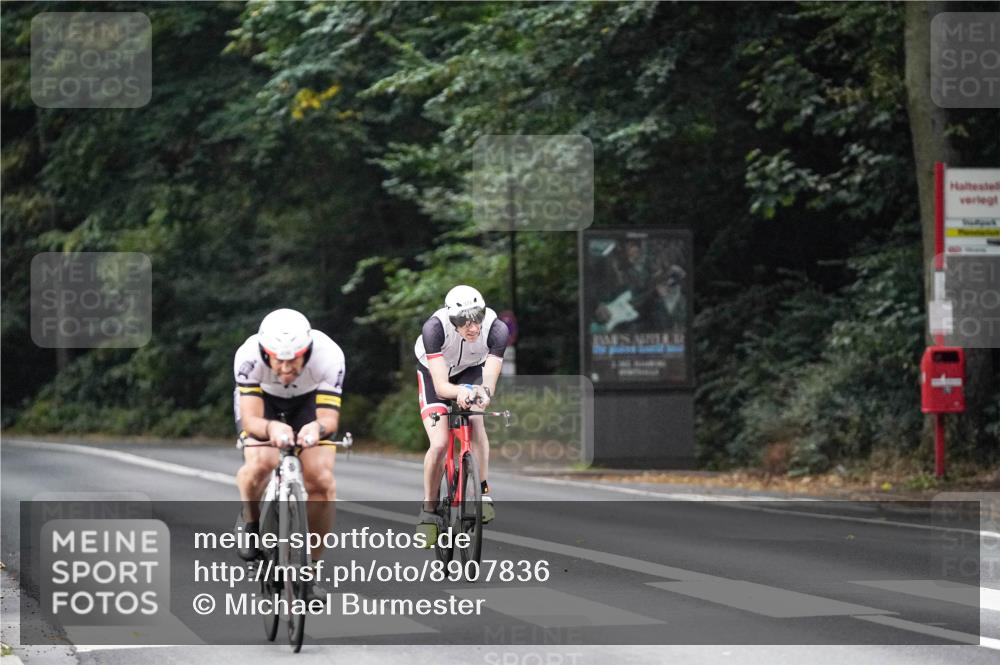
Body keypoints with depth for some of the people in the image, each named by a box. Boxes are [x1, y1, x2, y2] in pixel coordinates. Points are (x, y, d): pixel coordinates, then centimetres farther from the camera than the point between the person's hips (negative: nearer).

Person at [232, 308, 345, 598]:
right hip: (262, 400, -1)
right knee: (260, 463, -29)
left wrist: (318, 427, -60)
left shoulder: (328, 356, -36)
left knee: (321, 480, -18)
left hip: (309, 400, 1)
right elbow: (250, 420, -39)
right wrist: (270, 428, -62)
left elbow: (330, 418, -36)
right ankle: (250, 521, 4)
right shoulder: (249, 356, -37)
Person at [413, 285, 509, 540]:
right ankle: (429, 509, 0)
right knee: (440, 443, -18)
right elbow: (441, 386, -40)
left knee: (476, 421, -28)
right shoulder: (434, 328, -38)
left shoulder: (496, 330, -34)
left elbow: (489, 383, -36)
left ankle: (483, 492, -15)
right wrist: (462, 392, -61)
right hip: (434, 372, -2)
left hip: (471, 370, 2)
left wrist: (483, 392, -59)